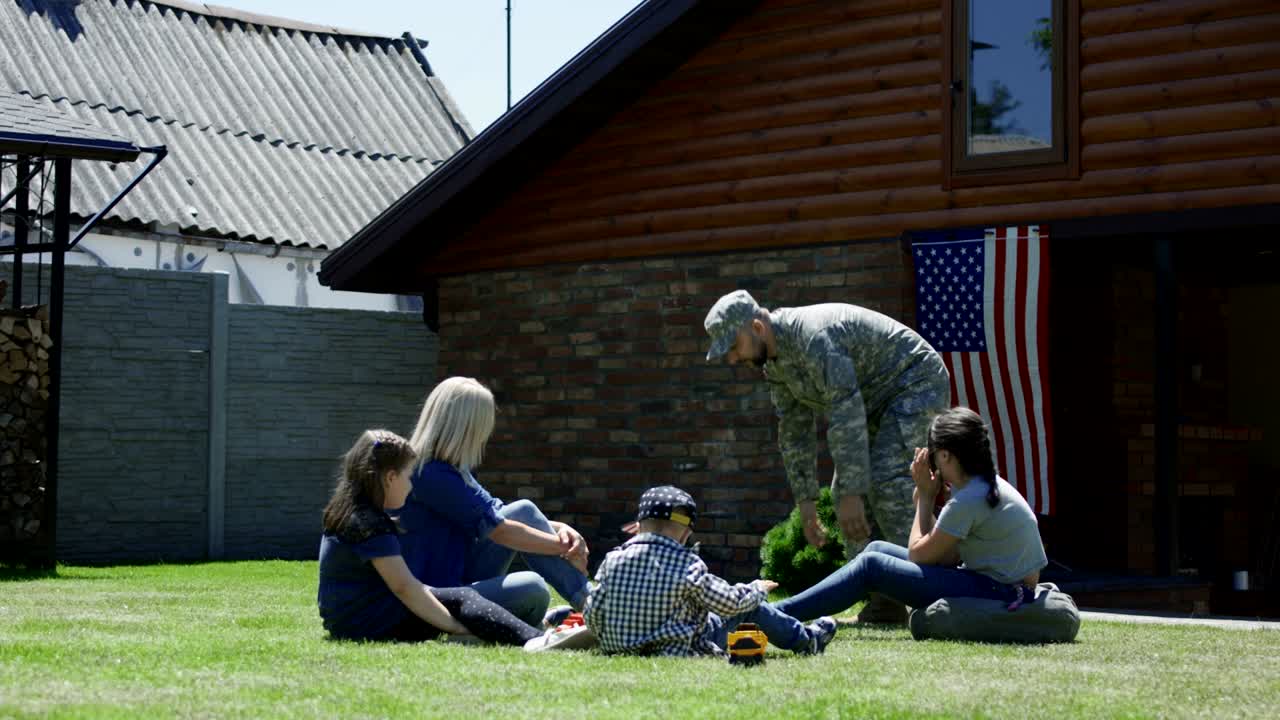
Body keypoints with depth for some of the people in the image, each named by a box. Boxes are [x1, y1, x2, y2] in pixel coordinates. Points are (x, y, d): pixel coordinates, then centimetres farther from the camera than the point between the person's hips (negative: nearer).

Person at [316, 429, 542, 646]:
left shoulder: (348, 512, 15)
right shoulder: (371, 525, -17)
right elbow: (404, 587, -23)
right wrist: (455, 627, -20)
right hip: (370, 626, -11)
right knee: (464, 599, -14)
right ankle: (535, 641, -31)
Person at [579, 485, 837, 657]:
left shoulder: (613, 560, -8)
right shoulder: (687, 565, -19)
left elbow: (592, 613, -3)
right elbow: (731, 601, -9)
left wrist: (609, 642, 17)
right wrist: (758, 589, 11)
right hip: (682, 649, -5)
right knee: (749, 608, 15)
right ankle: (806, 640, 36)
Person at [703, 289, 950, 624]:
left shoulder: (813, 337, -30)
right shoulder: (776, 361, 2)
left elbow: (847, 415, -34)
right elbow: (794, 432, 9)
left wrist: (852, 494, -34)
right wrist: (805, 503, 7)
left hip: (917, 385, -10)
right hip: (880, 402, 10)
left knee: (885, 480, -25)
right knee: (846, 491, 2)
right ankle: (886, 599, 3)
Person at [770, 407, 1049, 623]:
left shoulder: (968, 501, -19)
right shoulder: (987, 484, 11)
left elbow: (918, 553, -8)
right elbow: (948, 557, 8)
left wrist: (925, 496, 1)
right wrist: (925, 497, 2)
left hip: (999, 595, -10)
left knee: (872, 566, -11)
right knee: (878, 549, 9)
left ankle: (777, 613, -13)